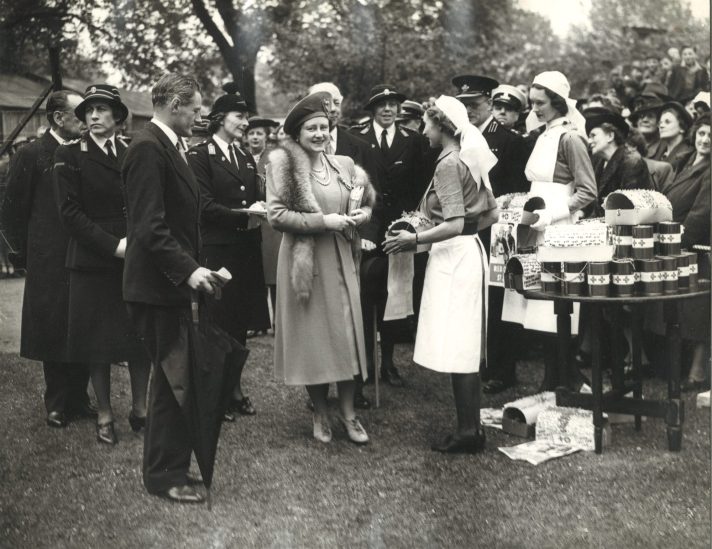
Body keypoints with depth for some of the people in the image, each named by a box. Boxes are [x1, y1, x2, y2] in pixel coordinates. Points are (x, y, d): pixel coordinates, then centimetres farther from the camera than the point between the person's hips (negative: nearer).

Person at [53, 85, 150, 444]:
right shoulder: (69, 155, 0)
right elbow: (70, 211, -7)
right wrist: (113, 245, -16)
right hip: (92, 260, -2)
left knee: (141, 335, 4)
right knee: (97, 341, 4)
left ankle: (140, 409, 17)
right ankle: (104, 415, 15)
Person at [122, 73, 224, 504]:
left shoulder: (169, 147, 14)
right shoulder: (148, 149, -17)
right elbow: (149, 226, -23)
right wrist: (188, 270, -25)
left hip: (173, 282, 10)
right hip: (157, 286, -10)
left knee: (174, 375, 16)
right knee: (173, 377, -2)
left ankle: (169, 466, 29)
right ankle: (165, 476, 11)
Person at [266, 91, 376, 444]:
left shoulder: (344, 165, 7)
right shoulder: (284, 164, -7)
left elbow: (367, 203, 19)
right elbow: (276, 215, -13)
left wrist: (361, 214, -4)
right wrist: (324, 221, -17)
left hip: (340, 259, 4)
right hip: (304, 260, -3)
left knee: (346, 333, 5)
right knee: (312, 335, 5)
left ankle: (348, 412, 18)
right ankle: (320, 414, 21)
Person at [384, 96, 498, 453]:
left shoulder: (448, 164, -14)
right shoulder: (470, 159, 13)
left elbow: (454, 225, -22)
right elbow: (492, 213, 17)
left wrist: (415, 239, -17)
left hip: (453, 256, -10)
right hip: (471, 250, 10)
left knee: (456, 348, -5)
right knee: (467, 347, 13)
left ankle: (467, 432, -1)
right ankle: (472, 426, 19)